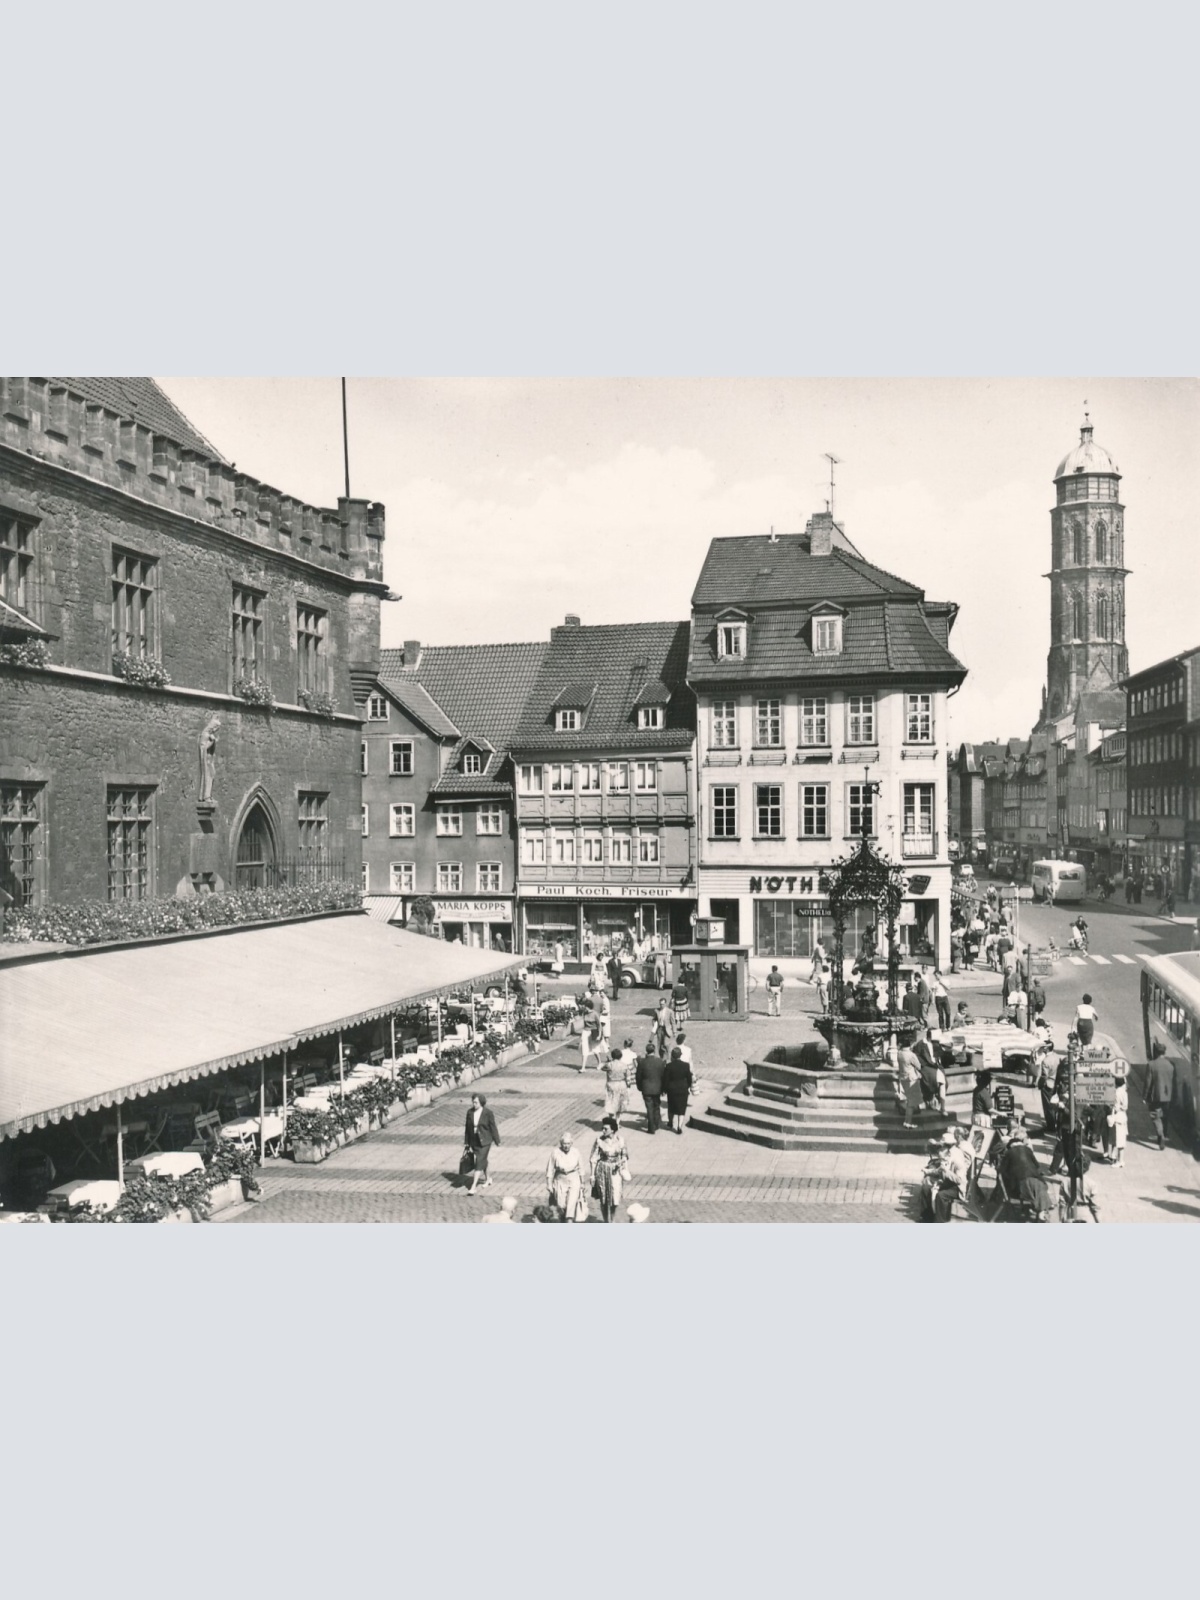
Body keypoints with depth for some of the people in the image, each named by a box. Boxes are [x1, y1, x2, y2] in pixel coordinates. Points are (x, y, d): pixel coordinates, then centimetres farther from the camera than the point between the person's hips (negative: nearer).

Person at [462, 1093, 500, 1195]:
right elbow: (468, 1128, 6)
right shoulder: (470, 1112, -1)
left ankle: (473, 1187, -12)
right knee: (483, 1161, 18)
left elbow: (493, 1127, -5)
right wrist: (466, 1143, 9)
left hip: (484, 1142, -5)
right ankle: (487, 1179, 40)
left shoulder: (488, 1113, -12)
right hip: (474, 1142, 5)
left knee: (479, 1163, -9)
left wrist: (496, 1141, 0)